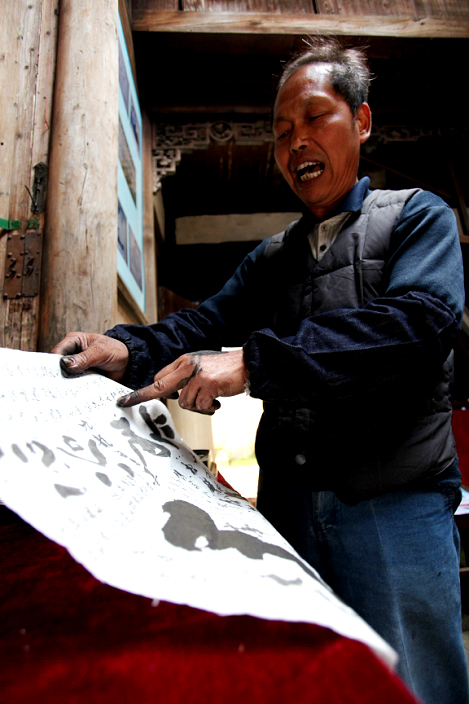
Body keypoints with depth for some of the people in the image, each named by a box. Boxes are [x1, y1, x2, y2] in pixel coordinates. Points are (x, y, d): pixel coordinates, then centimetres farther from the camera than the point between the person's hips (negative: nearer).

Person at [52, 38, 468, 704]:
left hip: (396, 500, -4)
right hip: (288, 500, 5)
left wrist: (252, 361, -26)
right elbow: (207, 321, 5)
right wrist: (128, 348, -16)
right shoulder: (270, 258, 17)